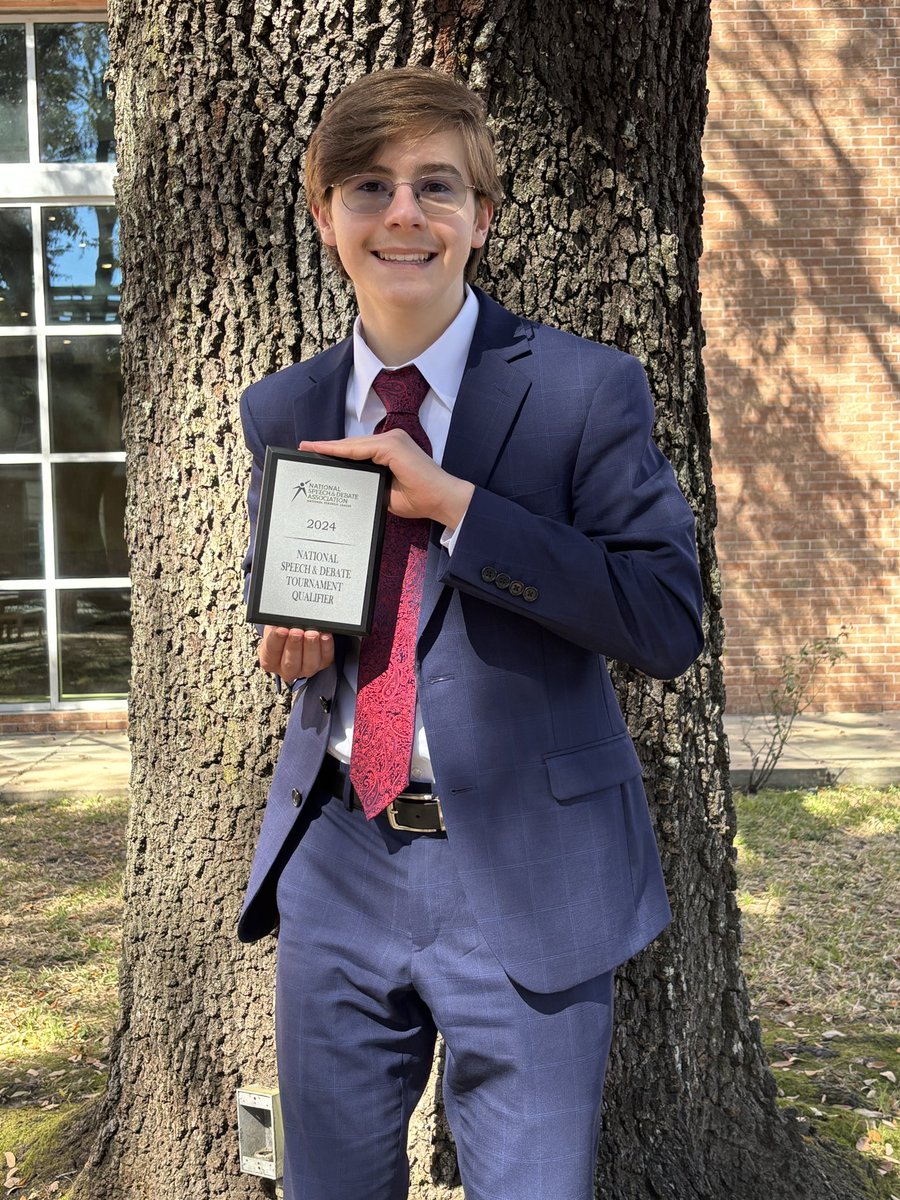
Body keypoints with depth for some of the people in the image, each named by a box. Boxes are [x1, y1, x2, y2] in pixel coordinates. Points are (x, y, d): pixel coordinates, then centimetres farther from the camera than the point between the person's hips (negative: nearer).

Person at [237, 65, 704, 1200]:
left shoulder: (585, 390, -8)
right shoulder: (282, 411, 6)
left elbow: (671, 621, -15)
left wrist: (455, 503, -21)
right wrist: (285, 627, -4)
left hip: (523, 872, -4)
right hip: (338, 863, 4)